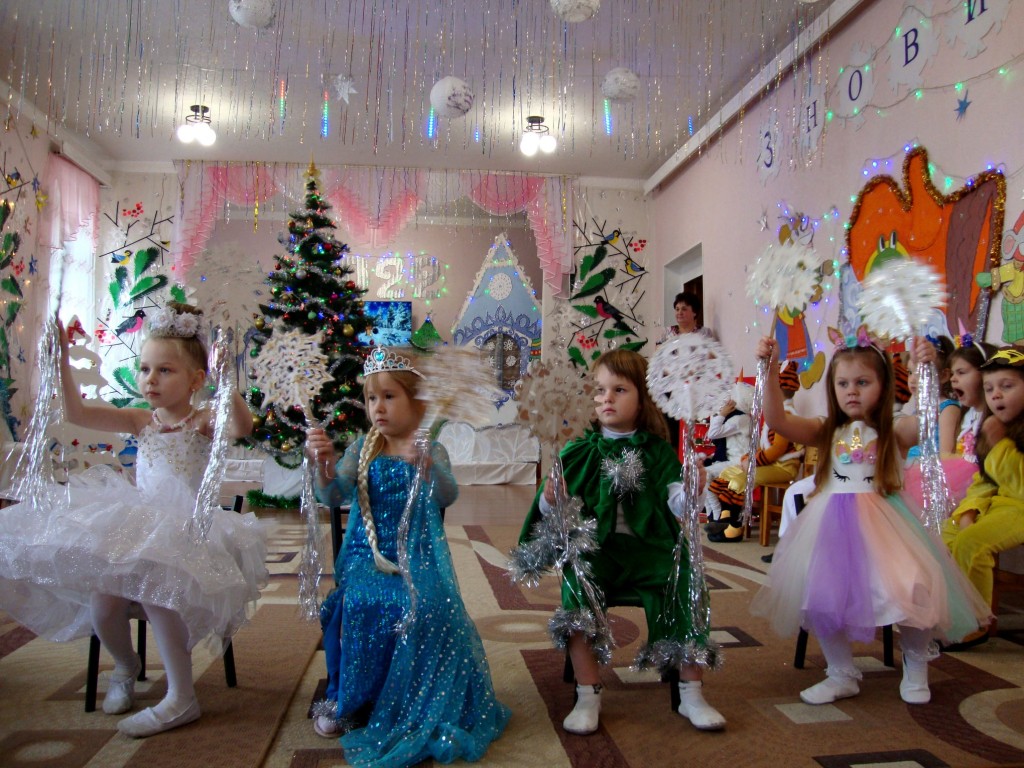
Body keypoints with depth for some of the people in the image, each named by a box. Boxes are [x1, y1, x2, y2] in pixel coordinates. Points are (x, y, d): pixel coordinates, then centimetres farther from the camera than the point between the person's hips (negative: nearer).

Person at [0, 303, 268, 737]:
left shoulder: (203, 421, -3)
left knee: (153, 586, -30)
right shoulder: (141, 421, 11)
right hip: (135, 527, 5)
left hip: (183, 530, -5)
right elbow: (76, 413, 2)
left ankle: (181, 698, -15)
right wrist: (60, 358, -6)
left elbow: (241, 426, -26)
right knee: (102, 604, -14)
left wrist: (223, 385, -41)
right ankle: (126, 665, 23)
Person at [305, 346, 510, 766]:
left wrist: (425, 463, -40)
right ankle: (347, 702, 1)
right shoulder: (362, 449, 6)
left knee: (423, 610, -27)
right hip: (368, 555, 2)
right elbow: (334, 495, -6)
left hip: (417, 557, -1)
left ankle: (412, 707, -1)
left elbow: (447, 496, -19)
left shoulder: (430, 450, 0)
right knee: (360, 605, -26)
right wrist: (324, 463, -29)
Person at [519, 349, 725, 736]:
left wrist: (690, 491, -25)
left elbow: (675, 500, -4)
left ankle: (691, 695, 3)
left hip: (649, 545, 1)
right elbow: (551, 507, 3)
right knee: (578, 585, -27)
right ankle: (588, 697, -10)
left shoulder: (657, 450, 6)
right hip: (596, 546, 0)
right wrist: (550, 500, -19)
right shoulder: (580, 452, 5)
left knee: (685, 587, -20)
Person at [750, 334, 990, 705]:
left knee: (912, 592, -17)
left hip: (881, 521, -2)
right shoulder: (826, 433, 5)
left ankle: (915, 666, 19)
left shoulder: (894, 433, 0)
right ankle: (841, 675, 19)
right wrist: (769, 370, -18)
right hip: (831, 524, 2)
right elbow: (777, 419, -9)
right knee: (820, 598, -9)